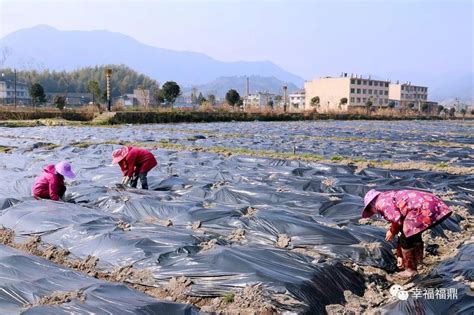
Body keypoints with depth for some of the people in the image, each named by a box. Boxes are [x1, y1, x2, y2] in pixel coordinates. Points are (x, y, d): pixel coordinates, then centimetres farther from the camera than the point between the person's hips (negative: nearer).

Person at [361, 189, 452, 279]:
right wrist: (399, 255, 38)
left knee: (406, 239, 6)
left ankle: (411, 270, 18)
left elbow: (398, 220, -13)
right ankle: (418, 263, 44)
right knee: (414, 235, 30)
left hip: (422, 209, -10)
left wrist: (392, 232, 10)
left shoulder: (382, 202, 2)